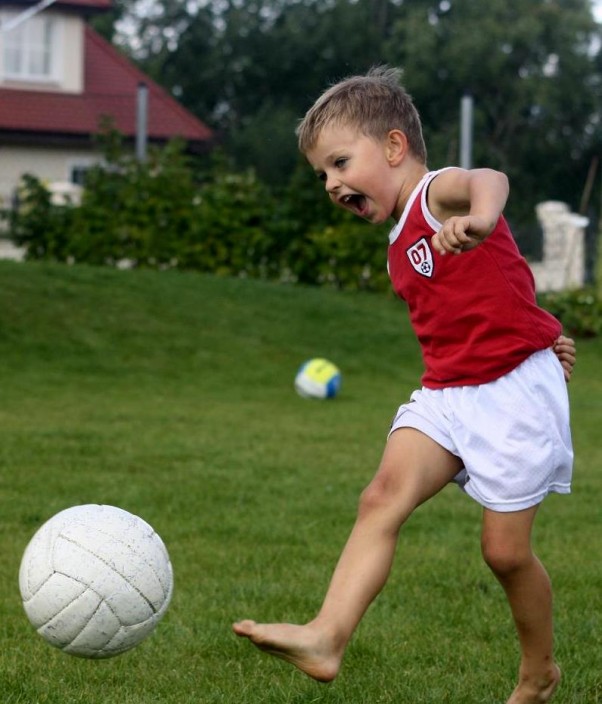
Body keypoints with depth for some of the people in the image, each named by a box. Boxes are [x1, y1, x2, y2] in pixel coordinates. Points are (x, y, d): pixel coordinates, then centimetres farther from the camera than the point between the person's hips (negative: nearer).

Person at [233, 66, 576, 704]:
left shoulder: (438, 193, -10)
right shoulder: (402, 246, 17)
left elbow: (489, 179, -35)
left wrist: (479, 217, -58)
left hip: (515, 388, -8)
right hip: (446, 392, 8)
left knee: (505, 549, -1)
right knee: (383, 497, -16)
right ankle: (326, 637, -31)